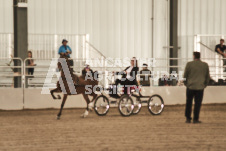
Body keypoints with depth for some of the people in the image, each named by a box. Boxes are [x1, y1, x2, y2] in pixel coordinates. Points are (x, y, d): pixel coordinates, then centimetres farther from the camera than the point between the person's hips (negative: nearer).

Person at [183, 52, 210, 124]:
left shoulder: (189, 64, -4)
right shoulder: (205, 65, 2)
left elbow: (185, 76, 3)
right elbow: (207, 77, 9)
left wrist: (186, 84, 17)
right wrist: (204, 85, 21)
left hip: (190, 87, -1)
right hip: (200, 88, 1)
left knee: (189, 103, 10)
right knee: (197, 104, 4)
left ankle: (188, 118, 11)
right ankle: (195, 119, 4)